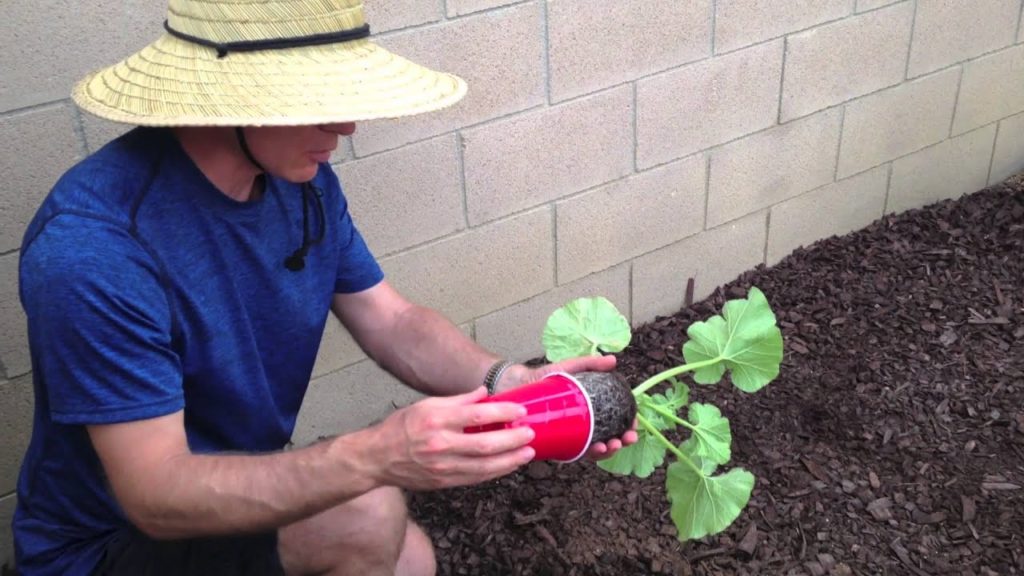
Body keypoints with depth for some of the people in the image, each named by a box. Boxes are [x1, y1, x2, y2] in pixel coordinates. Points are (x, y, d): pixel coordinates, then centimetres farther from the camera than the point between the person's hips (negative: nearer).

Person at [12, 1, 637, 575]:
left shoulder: (304, 181, -7)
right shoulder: (90, 248, -32)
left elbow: (394, 322, -2)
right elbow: (157, 495, -32)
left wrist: (513, 383, -22)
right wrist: (375, 456, -45)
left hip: (245, 495, 7)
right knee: (364, 519, -27)